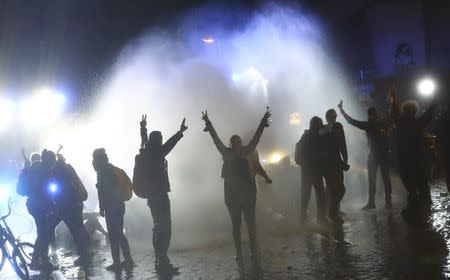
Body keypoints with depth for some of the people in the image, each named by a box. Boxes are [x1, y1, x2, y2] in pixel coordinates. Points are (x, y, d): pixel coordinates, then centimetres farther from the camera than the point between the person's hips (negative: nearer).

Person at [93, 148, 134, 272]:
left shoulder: (103, 172, -8)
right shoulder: (113, 170, 17)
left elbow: (102, 191, -15)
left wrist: (102, 207, -14)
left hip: (111, 207, -8)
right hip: (119, 205, 8)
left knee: (113, 235, -4)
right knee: (119, 234, 14)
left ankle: (117, 263, -3)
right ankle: (128, 260, 15)